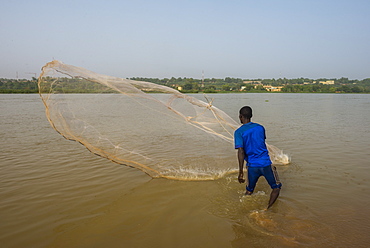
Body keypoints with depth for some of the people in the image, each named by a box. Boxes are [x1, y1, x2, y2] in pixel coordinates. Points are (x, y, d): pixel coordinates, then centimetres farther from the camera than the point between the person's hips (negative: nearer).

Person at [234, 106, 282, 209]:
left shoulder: (239, 132, -8)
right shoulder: (260, 127, 4)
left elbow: (241, 152, -18)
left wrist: (241, 172, -17)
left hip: (252, 165, -1)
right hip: (266, 163, 1)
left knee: (249, 191, 20)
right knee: (276, 187, 15)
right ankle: (268, 209, 4)